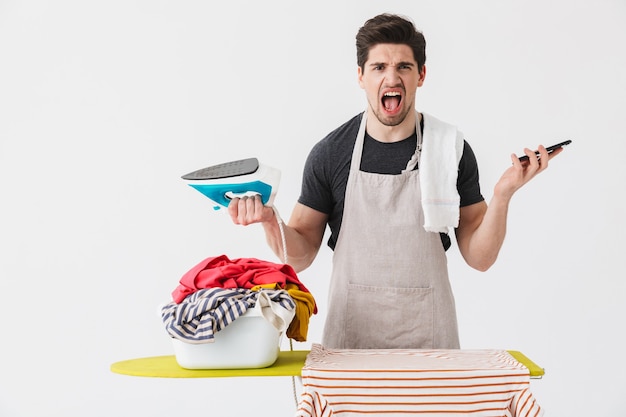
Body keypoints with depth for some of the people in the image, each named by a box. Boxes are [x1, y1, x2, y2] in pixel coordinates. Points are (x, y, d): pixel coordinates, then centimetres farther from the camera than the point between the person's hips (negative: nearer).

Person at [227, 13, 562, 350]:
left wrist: (502, 195, -16)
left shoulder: (452, 149, -2)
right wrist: (270, 219, -16)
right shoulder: (330, 153, -2)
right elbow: (300, 256, 2)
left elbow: (479, 258, -1)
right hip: (350, 332, 0)